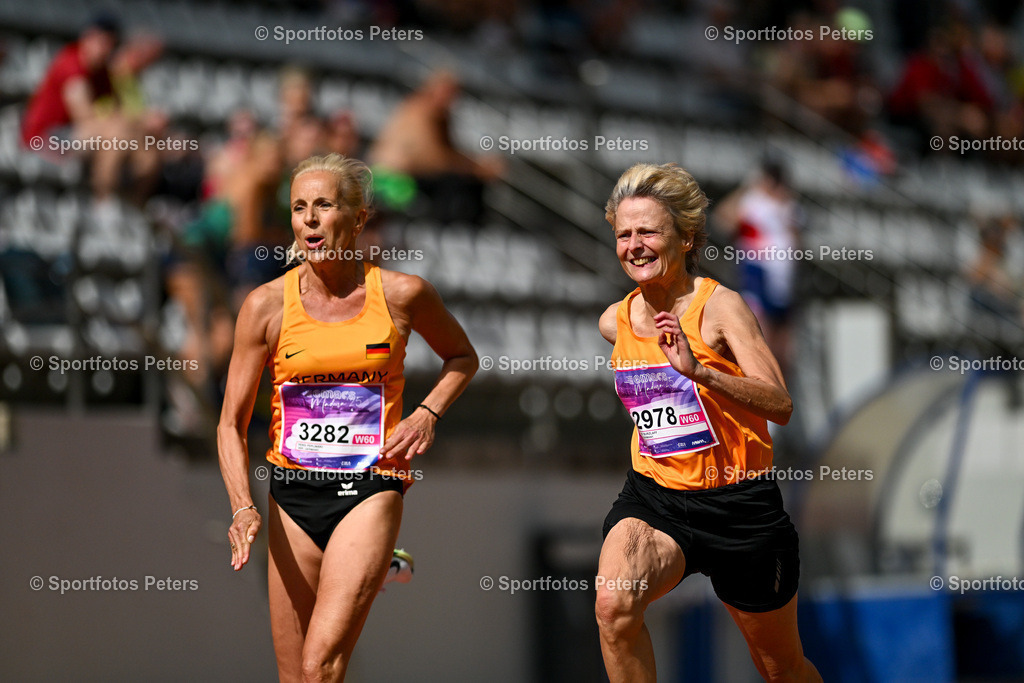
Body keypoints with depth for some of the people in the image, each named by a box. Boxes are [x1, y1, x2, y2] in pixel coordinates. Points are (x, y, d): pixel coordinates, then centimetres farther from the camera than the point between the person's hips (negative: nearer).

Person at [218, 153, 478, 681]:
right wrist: (243, 508, -15)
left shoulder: (400, 295, -3)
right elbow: (231, 424, 1)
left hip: (369, 493, -2)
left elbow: (461, 356, 18)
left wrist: (427, 413, -1)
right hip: (292, 495, 2)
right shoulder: (267, 305, -3)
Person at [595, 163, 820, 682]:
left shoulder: (720, 305, -12)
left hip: (737, 502, -3)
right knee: (613, 606, -30)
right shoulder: (615, 322, 4)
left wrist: (698, 370, -35)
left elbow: (780, 405, -23)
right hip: (654, 493, 3)